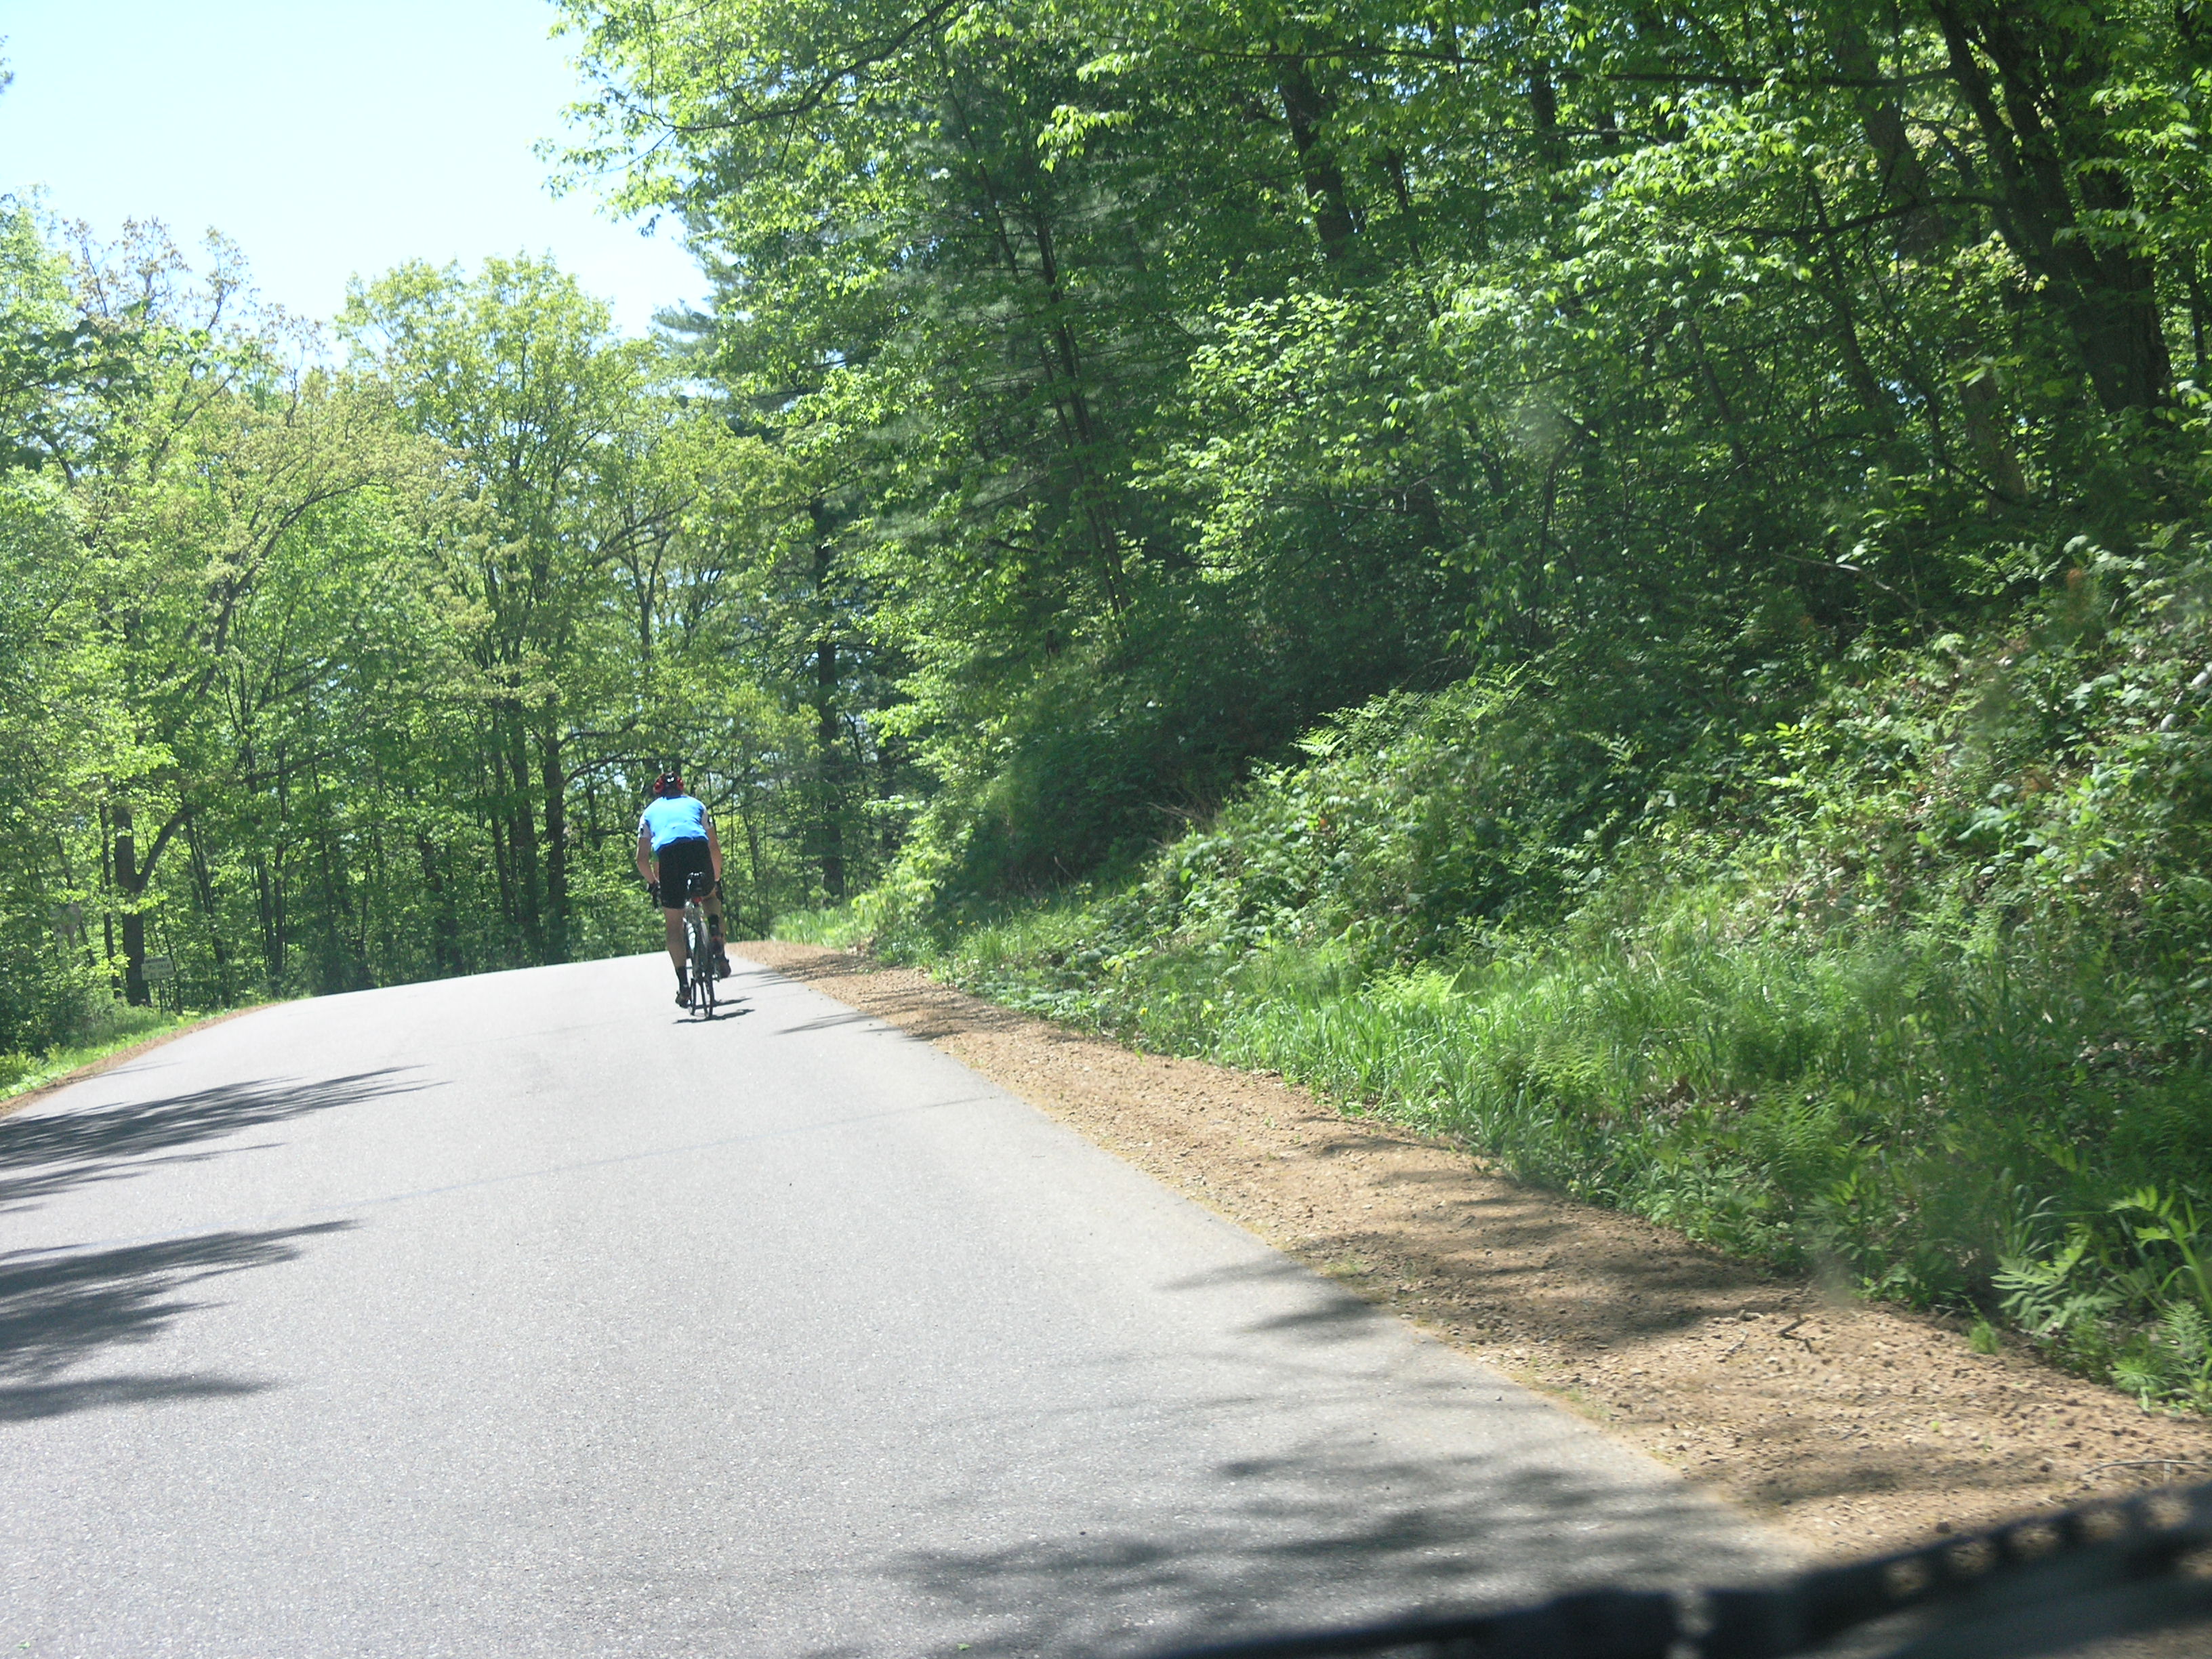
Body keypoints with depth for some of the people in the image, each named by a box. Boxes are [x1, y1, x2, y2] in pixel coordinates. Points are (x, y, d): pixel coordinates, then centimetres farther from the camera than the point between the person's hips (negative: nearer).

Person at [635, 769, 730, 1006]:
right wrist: (716, 878, 41)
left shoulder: (650, 811, 31)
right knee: (712, 898, 29)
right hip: (698, 847, 1)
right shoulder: (695, 805, 33)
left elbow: (642, 858, 24)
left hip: (667, 853, -1)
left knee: (674, 925, 12)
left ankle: (683, 985, 4)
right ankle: (718, 953, 6)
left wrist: (653, 883, 39)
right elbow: (715, 847, 29)